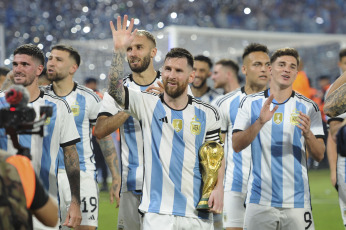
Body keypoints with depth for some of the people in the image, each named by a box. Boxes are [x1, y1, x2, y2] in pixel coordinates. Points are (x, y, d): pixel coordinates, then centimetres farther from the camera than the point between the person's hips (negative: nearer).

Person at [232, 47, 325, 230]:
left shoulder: (308, 107, 6)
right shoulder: (250, 103, 5)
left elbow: (319, 156, 3)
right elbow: (236, 146, -3)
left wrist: (307, 134, -17)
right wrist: (260, 122, -17)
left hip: (297, 201, 0)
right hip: (259, 199, 0)